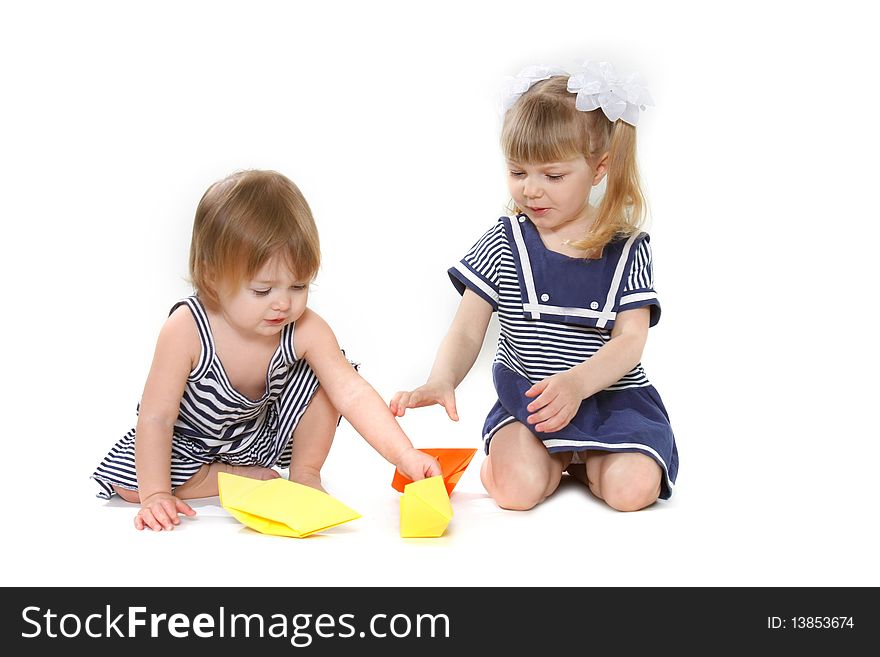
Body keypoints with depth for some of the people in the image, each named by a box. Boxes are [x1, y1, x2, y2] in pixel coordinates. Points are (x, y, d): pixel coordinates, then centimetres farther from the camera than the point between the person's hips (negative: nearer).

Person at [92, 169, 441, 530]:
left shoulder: (305, 331, -27)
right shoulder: (186, 331, -35)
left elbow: (353, 393, -32)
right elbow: (156, 417, -31)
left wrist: (404, 454, -44)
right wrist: (156, 495, -38)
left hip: (262, 435, 2)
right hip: (190, 442, -1)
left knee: (324, 377, -18)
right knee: (126, 483, -23)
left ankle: (304, 473, 2)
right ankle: (244, 476, -8)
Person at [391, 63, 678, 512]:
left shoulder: (627, 251, -2)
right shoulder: (502, 246, -1)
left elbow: (630, 340, -10)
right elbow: (466, 332, -6)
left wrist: (576, 383, -31)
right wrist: (440, 382, -29)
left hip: (612, 395, 0)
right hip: (525, 399, 0)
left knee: (632, 488, -24)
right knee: (516, 488, -26)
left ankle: (585, 459, 8)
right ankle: (556, 457, 8)